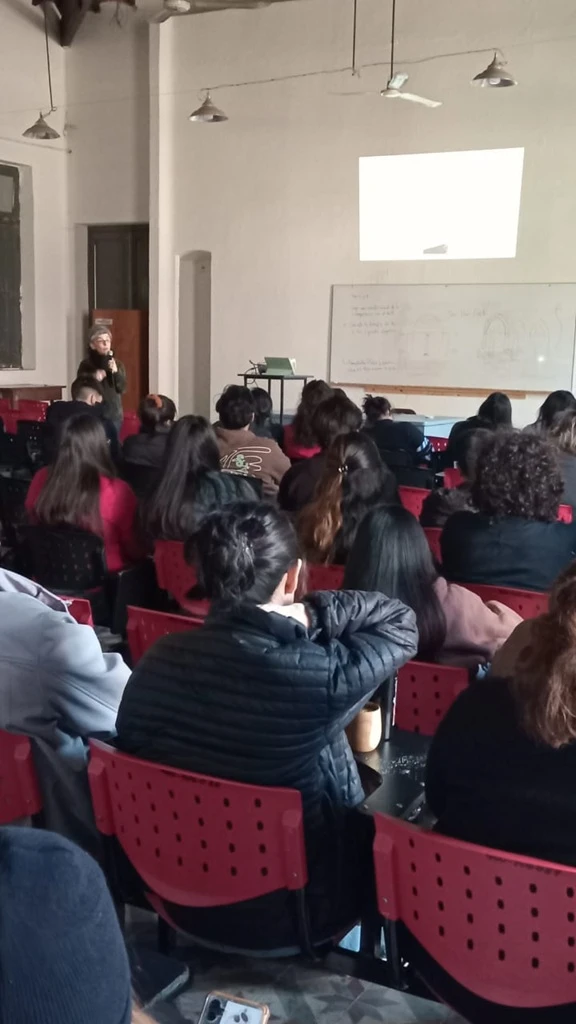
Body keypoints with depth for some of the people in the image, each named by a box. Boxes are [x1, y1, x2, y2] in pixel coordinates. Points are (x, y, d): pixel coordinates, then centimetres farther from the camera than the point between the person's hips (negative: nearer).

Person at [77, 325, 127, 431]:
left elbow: (122, 388, 1)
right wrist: (94, 379, -21)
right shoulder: (86, 365, -3)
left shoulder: (117, 364, 7)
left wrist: (116, 372, -15)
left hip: (115, 414, 3)